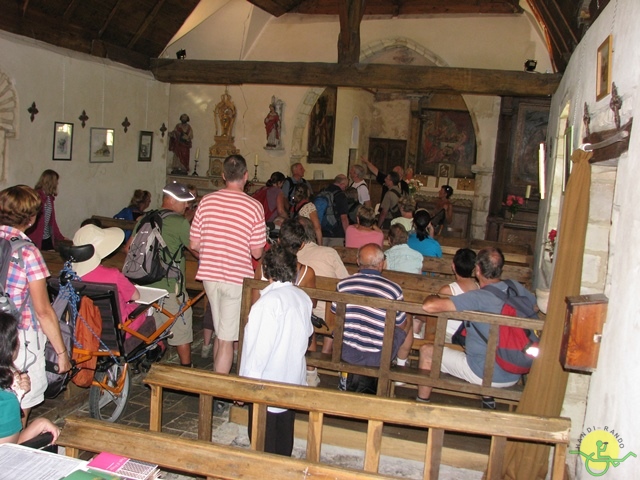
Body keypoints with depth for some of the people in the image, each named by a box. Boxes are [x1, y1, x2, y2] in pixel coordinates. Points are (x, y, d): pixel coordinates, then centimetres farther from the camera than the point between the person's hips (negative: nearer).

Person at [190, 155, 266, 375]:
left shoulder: (206, 201, -2)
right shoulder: (254, 207, -11)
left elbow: (194, 244, 1)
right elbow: (257, 252, -9)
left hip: (209, 274, 5)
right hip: (237, 278, -5)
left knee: (220, 333, 22)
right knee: (227, 339, 2)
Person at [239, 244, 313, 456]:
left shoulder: (270, 302, -23)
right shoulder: (303, 298, -1)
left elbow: (259, 348, -22)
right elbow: (307, 332, 10)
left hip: (268, 383, -7)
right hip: (293, 381, 7)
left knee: (263, 444, 8)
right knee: (284, 440, 22)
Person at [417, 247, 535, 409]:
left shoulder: (477, 298, -24)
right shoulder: (517, 288, -6)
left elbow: (429, 306, -29)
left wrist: (432, 297, -6)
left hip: (484, 375, -7)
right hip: (514, 376, 7)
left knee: (426, 351, 9)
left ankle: (422, 403, 24)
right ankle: (488, 398, 38)